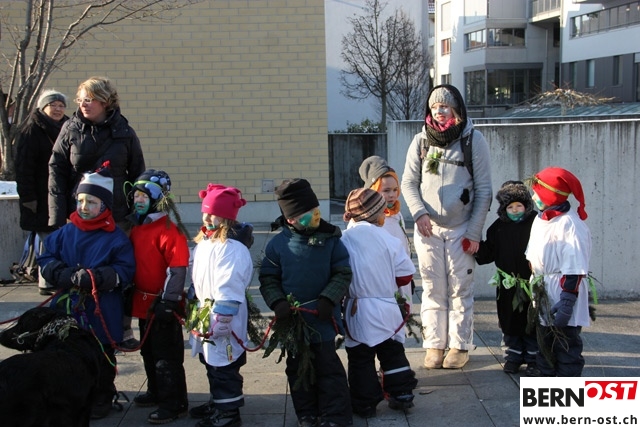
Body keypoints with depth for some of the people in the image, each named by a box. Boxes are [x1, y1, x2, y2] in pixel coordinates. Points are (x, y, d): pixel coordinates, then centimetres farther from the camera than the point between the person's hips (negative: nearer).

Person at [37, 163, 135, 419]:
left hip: (101, 314, -3)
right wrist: (63, 274, -15)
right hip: (67, 310, 3)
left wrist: (96, 277, -25)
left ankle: (101, 399, 28)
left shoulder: (116, 238, -8)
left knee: (101, 359, 11)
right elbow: (46, 259, 5)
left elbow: (125, 271, -13)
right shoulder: (65, 233, 4)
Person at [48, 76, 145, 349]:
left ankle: (123, 330, 16)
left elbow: (137, 175, 7)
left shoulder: (124, 133, 2)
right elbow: (56, 172, 0)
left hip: (117, 216, 0)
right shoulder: (71, 130, 3)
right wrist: (58, 216, -8)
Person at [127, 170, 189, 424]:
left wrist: (168, 301, -22)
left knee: (167, 356, 0)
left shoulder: (169, 230, -18)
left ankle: (174, 404, 11)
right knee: (148, 352, 22)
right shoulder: (136, 227, 8)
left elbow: (177, 269, -21)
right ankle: (156, 392, 38)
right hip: (143, 302, 9)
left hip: (163, 303, -9)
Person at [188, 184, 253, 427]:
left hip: (223, 319, -10)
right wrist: (194, 306, 25)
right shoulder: (204, 242, 10)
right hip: (204, 314, 10)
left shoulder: (232, 248, -22)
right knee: (211, 362, 22)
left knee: (224, 366, 0)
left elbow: (228, 290, -26)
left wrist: (220, 320, -27)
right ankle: (217, 403, 38)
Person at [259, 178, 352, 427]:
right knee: (297, 367, 13)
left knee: (328, 366, 3)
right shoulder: (278, 243, -6)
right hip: (292, 319, 2)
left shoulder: (330, 239, -7)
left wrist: (328, 299, -16)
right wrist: (277, 303, -15)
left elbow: (343, 274, -3)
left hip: (323, 318, -2)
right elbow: (268, 278, 0)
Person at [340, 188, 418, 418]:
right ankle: (402, 395, 26)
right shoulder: (390, 241, -11)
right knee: (394, 354, 18)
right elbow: (404, 276, -4)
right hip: (386, 309, 1)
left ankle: (365, 403, 16)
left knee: (360, 359, 11)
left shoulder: (344, 241, -12)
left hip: (357, 311, -1)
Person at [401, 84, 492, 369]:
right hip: (427, 228, 2)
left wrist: (474, 231, -7)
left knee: (460, 290, 4)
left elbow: (483, 190, -2)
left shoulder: (474, 140, -2)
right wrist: (419, 212, -10)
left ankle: (460, 346, 15)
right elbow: (408, 182, 8)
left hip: (461, 229, -2)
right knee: (432, 289, 6)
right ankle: (434, 344, 16)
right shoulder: (421, 141, 5)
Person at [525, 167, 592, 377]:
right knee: (544, 342, 18)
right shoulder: (539, 220, 9)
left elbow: (575, 270, -22)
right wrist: (532, 285, 21)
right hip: (542, 293, 9)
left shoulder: (571, 224, -18)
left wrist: (567, 302, -24)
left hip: (562, 293, -9)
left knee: (566, 346, -1)